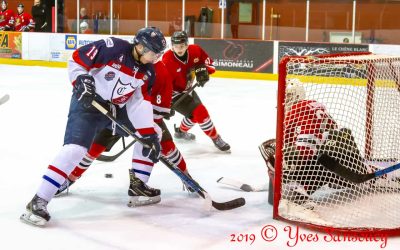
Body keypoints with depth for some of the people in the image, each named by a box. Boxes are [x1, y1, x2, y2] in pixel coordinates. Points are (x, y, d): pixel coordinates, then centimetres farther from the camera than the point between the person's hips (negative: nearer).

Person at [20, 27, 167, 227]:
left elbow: (140, 103, -4)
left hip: (119, 107, 8)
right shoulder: (113, 48, -22)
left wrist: (149, 135, -11)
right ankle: (38, 201, -20)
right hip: (88, 103, -7)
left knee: (151, 134, 7)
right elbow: (76, 59, -13)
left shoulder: (148, 71, -2)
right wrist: (81, 81, -27)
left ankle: (138, 186, 18)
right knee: (75, 148, -24)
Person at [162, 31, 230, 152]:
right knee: (199, 113, -17)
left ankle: (181, 132, 51)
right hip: (173, 92, -8)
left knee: (196, 113, 24)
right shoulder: (167, 60, -30)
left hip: (187, 89, 8)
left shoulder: (195, 50, -14)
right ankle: (216, 139, -1)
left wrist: (203, 69, -20)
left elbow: (208, 62, 2)